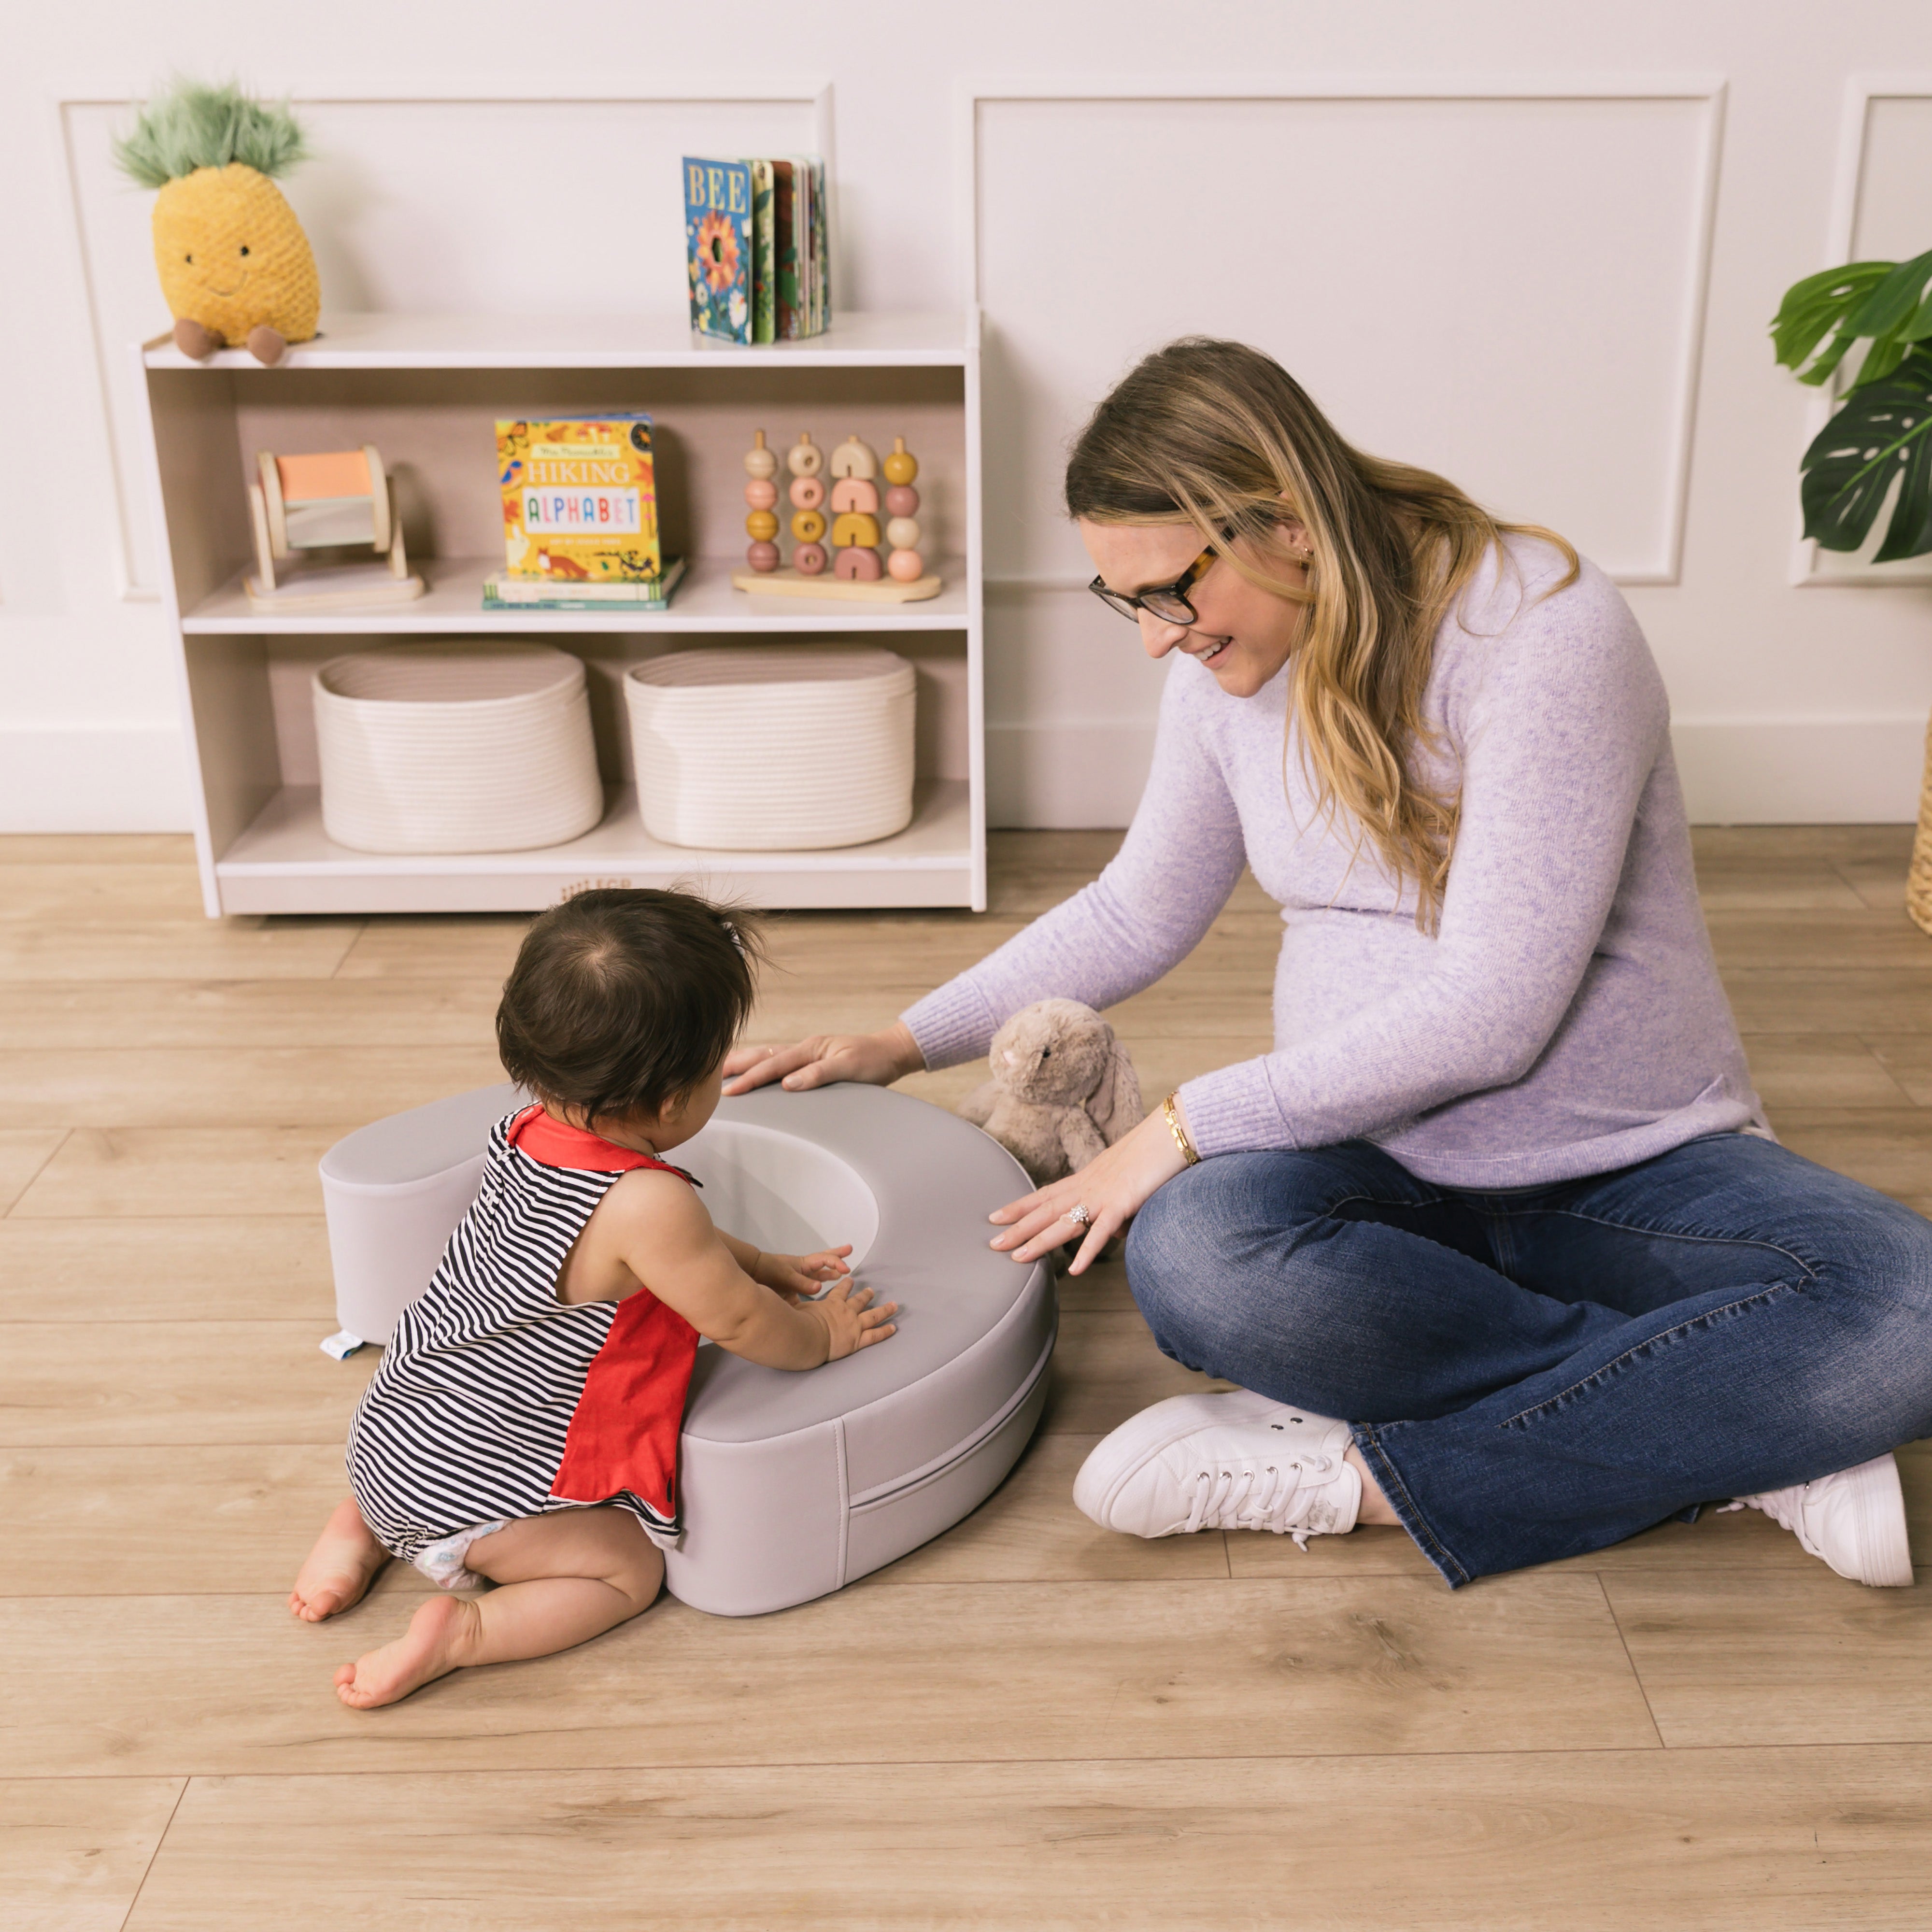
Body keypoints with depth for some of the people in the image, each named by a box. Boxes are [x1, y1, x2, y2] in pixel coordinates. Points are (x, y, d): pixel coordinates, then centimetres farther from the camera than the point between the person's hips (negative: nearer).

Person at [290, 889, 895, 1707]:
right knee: (629, 1570, 5)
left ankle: (364, 1524, 20)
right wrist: (819, 1336, 3)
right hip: (465, 1494, -8)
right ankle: (459, 1632, -10)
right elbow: (736, 1323, -15)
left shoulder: (533, 1129, -4)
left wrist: (758, 1263, 18)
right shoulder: (648, 1202, -31)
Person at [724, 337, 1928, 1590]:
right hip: (1383, 1165, 4)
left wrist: (1189, 1125, -20)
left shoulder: (1543, 627, -19)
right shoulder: (1228, 666, 2)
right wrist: (909, 1042, 11)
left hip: (1633, 1161, -3)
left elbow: (1490, 1010, -24)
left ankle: (1366, 1472, -24)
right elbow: (1136, 914, 17)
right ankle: (1739, 1433, -16)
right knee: (1194, 1254, -33)